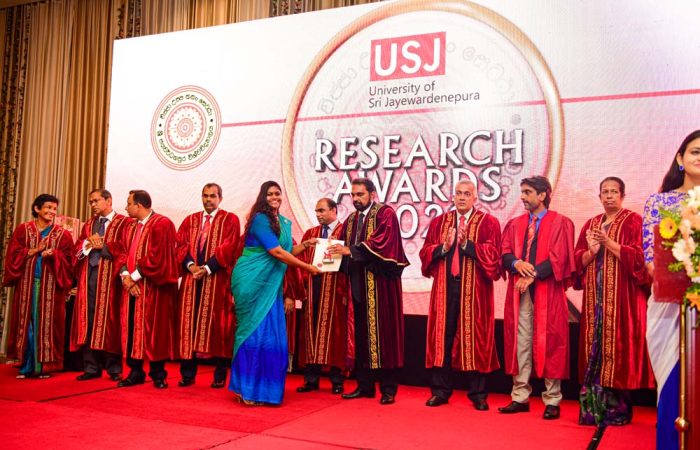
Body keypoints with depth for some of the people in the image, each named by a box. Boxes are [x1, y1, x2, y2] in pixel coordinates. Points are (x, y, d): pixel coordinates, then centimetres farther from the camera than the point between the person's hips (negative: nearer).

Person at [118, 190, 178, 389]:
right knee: (132, 329, 6)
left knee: (154, 328, -1)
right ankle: (136, 372, 15)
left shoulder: (162, 224, -9)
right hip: (132, 286, 7)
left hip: (153, 286, -7)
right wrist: (126, 276, -6)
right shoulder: (131, 227, 17)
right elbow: (124, 253, 11)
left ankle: (158, 373, 9)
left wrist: (135, 276, -14)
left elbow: (156, 256, -16)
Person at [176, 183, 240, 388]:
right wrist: (191, 265, -13)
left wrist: (207, 268, -17)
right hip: (191, 279, 4)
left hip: (217, 280, -3)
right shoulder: (190, 221, 16)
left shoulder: (230, 220, 3)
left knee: (216, 325, 0)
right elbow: (181, 245, 5)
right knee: (189, 324, 2)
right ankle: (187, 373, 10)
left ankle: (220, 375, 7)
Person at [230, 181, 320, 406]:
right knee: (254, 332, -4)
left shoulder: (285, 223, 15)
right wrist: (308, 267, -11)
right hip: (252, 282, -7)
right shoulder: (260, 219, -10)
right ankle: (247, 389, 6)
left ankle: (264, 388, 13)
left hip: (272, 285, 7)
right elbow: (277, 252, -17)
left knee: (272, 335, 3)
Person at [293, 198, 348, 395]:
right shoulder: (310, 234, 16)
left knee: (333, 331, 1)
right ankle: (311, 379, 13)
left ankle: (336, 380, 10)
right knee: (311, 331, 5)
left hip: (334, 289, -4)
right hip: (312, 287, 4)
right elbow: (300, 261, 10)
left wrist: (345, 292, -15)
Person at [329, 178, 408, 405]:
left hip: (379, 285, -6)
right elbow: (345, 250, 19)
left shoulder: (385, 213, -3)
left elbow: (382, 243, -17)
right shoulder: (351, 220, 18)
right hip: (357, 285, 6)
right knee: (360, 334, 7)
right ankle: (365, 385, 17)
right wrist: (337, 252, -4)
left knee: (382, 333, -3)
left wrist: (351, 250, -19)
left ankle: (388, 388, 6)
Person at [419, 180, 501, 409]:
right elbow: (425, 253, 8)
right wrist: (443, 247, -10)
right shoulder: (438, 222, 14)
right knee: (442, 336, 4)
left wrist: (467, 245, -16)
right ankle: (440, 390, 13)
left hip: (475, 289, -2)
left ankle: (478, 393, 11)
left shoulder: (489, 223, 5)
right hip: (445, 286, 3)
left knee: (475, 337, 1)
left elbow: (493, 255, -5)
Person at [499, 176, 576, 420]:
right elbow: (505, 253, 9)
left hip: (547, 292, -4)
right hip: (520, 292, 4)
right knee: (520, 343, 4)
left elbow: (558, 257, -7)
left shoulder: (560, 223, 3)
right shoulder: (515, 224, 16)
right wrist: (517, 263, -13)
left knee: (549, 344, -1)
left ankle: (552, 401, 7)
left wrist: (533, 274, -17)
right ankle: (520, 397, 12)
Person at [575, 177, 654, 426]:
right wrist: (592, 251, -8)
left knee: (617, 343, -7)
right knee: (595, 345, 1)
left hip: (622, 295, -4)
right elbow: (578, 260, 11)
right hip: (595, 296, 4)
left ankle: (617, 408, 3)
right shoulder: (590, 224, 16)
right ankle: (594, 406, 6)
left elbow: (638, 256, -8)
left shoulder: (633, 221, 2)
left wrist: (608, 243, -14)